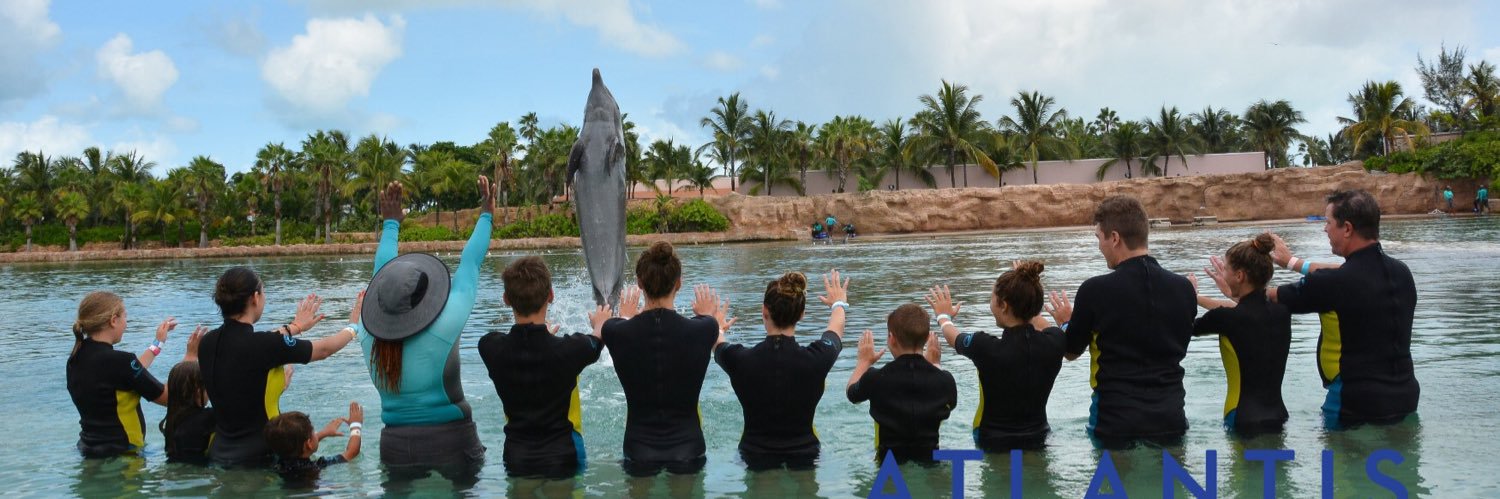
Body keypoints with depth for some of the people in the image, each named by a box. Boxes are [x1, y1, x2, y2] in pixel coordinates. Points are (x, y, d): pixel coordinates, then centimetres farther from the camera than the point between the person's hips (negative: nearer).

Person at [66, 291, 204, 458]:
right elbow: (168, 397, -12)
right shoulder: (117, 361, -20)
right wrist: (191, 356, -2)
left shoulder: (76, 359, 5)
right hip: (121, 454, -9)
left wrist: (158, 343, 30)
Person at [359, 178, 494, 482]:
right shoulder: (444, 327, -17)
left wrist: (390, 224, 26)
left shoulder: (369, 334, -5)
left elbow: (382, 276, 11)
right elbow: (469, 267, -5)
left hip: (396, 445, 4)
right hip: (450, 441, -4)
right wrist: (486, 217, 9)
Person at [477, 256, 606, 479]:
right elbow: (598, 340, 4)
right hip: (562, 456, -2)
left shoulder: (490, 348, -15)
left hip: (516, 459, 2)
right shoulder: (569, 349, -22)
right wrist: (600, 323, 28)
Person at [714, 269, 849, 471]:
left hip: (756, 461, 0)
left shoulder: (739, 360, -17)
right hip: (803, 458, 0)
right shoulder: (817, 358, -16)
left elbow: (717, 343, 10)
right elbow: (836, 329, 10)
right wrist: (839, 304, 34)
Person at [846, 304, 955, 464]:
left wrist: (864, 361, 26)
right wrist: (935, 365, 27)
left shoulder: (876, 378, -16)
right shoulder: (945, 380, -11)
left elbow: (851, 392, 9)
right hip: (930, 461, 2)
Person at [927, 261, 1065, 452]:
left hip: (994, 445, -4)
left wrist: (944, 316, 28)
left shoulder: (986, 348, -19)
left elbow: (953, 338, 6)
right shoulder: (1054, 342, -9)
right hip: (1038, 441, 4)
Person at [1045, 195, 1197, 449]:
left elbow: (1072, 351, 2)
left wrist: (1067, 322, 24)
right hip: (1170, 419, 3)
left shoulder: (1096, 290, -14)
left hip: (1116, 421, -3)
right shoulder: (1183, 288, -3)